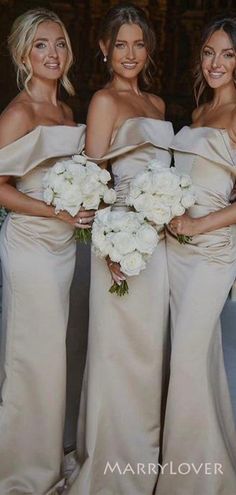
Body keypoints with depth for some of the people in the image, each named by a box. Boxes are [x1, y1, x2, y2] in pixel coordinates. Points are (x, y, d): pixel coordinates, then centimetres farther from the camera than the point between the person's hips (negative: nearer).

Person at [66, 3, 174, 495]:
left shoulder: (157, 103, 18)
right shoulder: (105, 100, -4)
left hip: (160, 237, 7)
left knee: (150, 346, 14)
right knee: (122, 348, 1)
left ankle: (144, 451, 31)